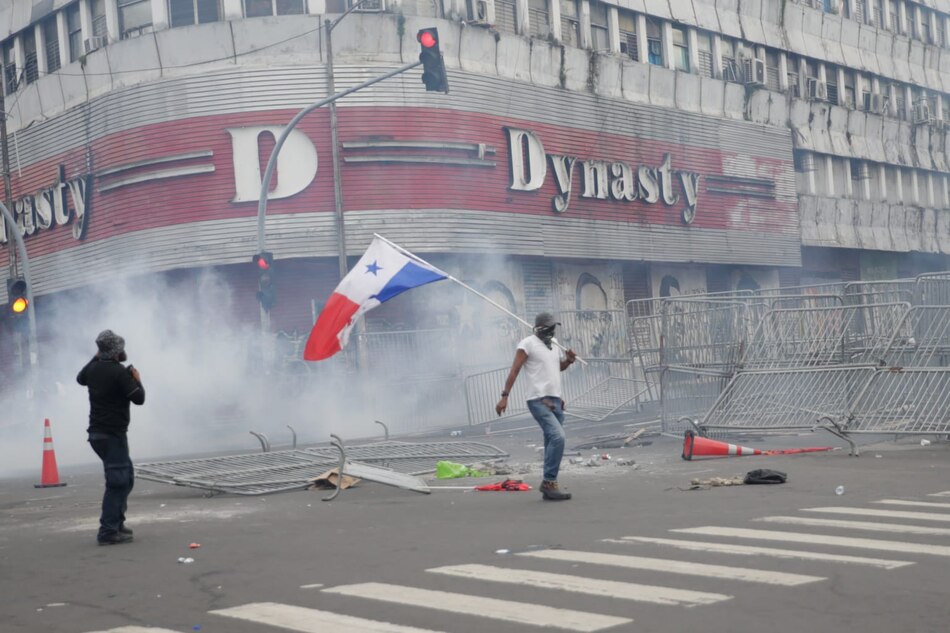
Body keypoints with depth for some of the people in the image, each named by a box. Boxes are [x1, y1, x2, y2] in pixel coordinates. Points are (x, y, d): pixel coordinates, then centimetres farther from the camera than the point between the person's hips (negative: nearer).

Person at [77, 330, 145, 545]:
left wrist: (96, 358, 30)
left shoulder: (93, 368, 6)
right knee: (117, 482, -7)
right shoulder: (119, 372, -18)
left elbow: (80, 379, 30)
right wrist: (137, 380, 1)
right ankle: (108, 531, -10)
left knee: (125, 478, 19)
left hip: (97, 433, 9)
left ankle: (116, 523, 22)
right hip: (113, 434, -9)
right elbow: (139, 398, -16)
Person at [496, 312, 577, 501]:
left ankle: (549, 487, 11)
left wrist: (569, 360, 7)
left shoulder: (553, 343, 16)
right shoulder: (527, 344, -7)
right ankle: (549, 482, -16)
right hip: (538, 400, -8)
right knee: (557, 437, -22)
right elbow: (514, 371, -11)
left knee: (552, 442, 7)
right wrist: (505, 396, -17)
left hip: (555, 400, 8)